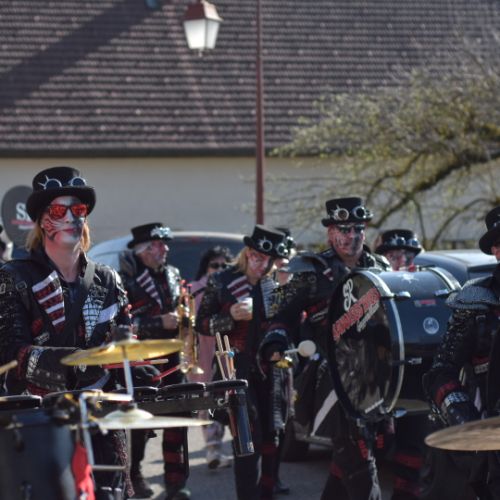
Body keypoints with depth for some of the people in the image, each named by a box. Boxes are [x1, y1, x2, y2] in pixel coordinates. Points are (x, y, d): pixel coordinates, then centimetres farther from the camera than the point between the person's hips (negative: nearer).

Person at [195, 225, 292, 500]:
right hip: (238, 372, -4)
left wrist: (281, 346, -2)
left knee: (270, 438, 8)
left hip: (272, 372, 4)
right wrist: (230, 317, -16)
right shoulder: (220, 282, -1)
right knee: (248, 440, -10)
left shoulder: (279, 283, 6)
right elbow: (202, 324, 1)